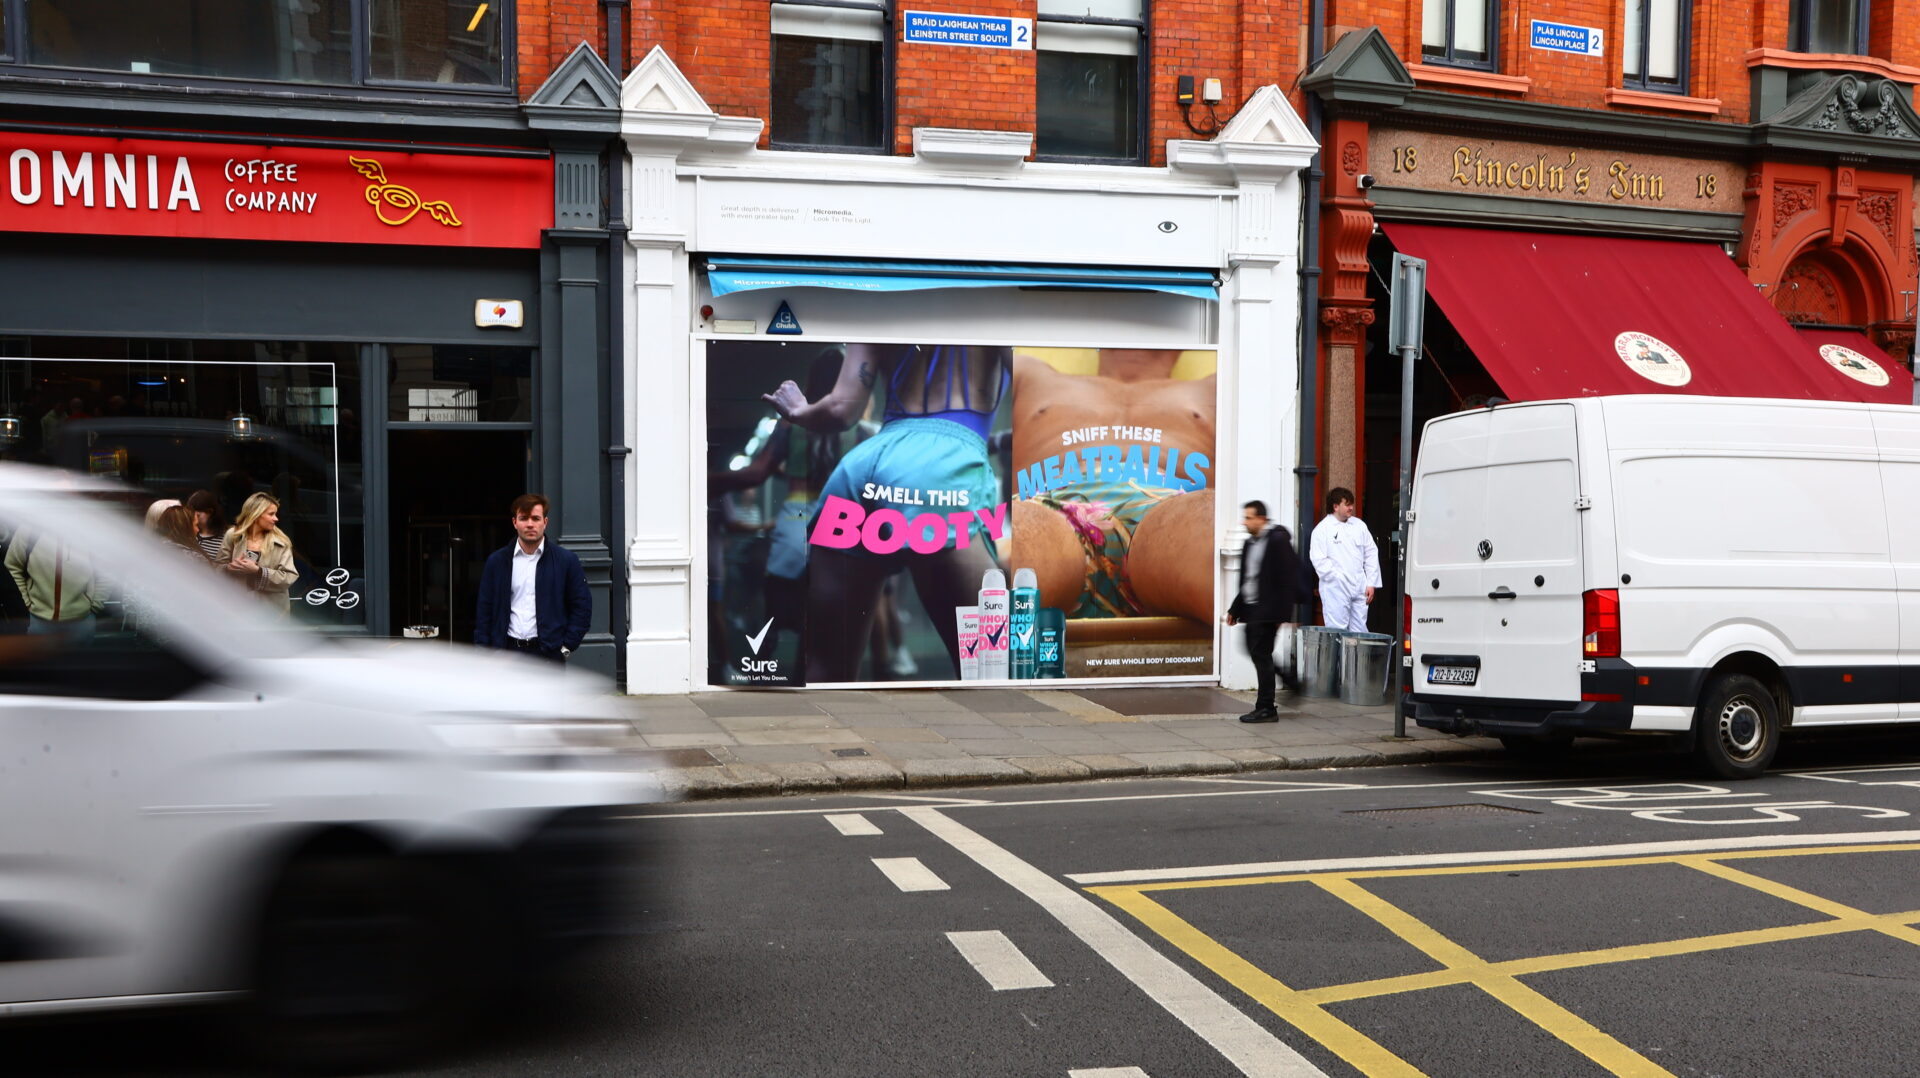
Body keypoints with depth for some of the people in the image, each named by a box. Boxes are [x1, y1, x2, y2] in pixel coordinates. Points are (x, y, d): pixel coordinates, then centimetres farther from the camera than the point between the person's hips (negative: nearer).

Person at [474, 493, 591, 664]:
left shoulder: (566, 560, 3)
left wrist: (566, 646, -3)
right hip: (507, 651, 2)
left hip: (548, 652, -2)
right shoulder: (496, 561, 8)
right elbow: (484, 610, 10)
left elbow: (582, 606, 5)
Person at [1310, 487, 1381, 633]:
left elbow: (1371, 553, 14)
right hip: (1336, 589, -5)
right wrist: (1339, 578, -14)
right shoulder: (1322, 529, -3)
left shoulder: (1359, 525, 13)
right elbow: (1319, 560, -9)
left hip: (1359, 588, 5)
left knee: (1360, 631, 5)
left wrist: (1371, 583, 7)